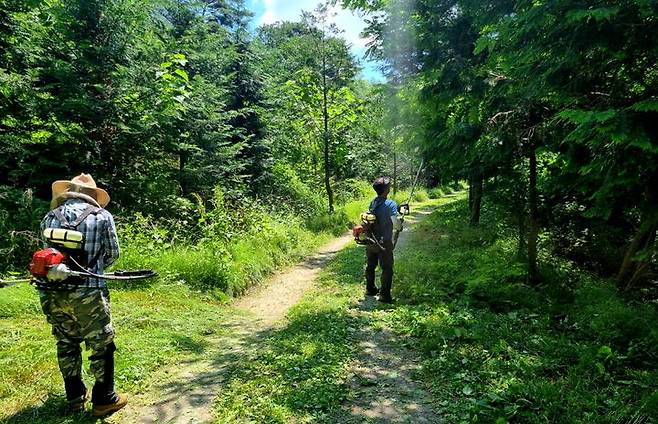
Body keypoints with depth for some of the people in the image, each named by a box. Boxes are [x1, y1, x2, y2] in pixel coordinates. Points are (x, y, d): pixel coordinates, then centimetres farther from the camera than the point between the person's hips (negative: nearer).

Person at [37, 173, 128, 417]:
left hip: (52, 293, 5)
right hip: (87, 293, -4)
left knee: (66, 344, 20)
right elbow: (113, 254, 4)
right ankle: (104, 400, 20)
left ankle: (75, 398, 32)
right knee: (101, 345, 10)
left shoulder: (50, 217, 8)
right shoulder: (102, 216, -2)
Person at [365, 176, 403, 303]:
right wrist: (400, 225, 3)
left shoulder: (372, 203, 3)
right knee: (387, 269, 3)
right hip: (384, 243, -7)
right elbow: (396, 224, -20)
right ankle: (384, 295, 5)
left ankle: (370, 289, 35)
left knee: (370, 265, 20)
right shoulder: (390, 204, -17)